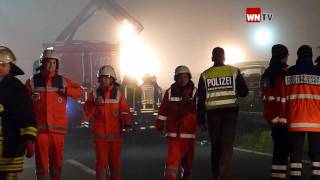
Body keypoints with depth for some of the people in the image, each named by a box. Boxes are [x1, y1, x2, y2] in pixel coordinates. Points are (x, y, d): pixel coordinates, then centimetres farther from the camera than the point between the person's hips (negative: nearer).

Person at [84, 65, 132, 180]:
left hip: (115, 135, 0)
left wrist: (127, 124, -22)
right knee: (101, 162, 0)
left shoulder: (118, 94, 4)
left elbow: (125, 111, -6)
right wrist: (94, 104, -17)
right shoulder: (94, 94, 7)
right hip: (100, 135, 0)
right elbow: (87, 112, 2)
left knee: (115, 162, 5)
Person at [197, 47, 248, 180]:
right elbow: (244, 92, 4)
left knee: (215, 146, 14)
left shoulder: (205, 75, 4)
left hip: (212, 113, 2)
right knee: (227, 146, -3)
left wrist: (201, 121, 7)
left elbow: (201, 100, 3)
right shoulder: (234, 71, 1)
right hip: (230, 112, -2)